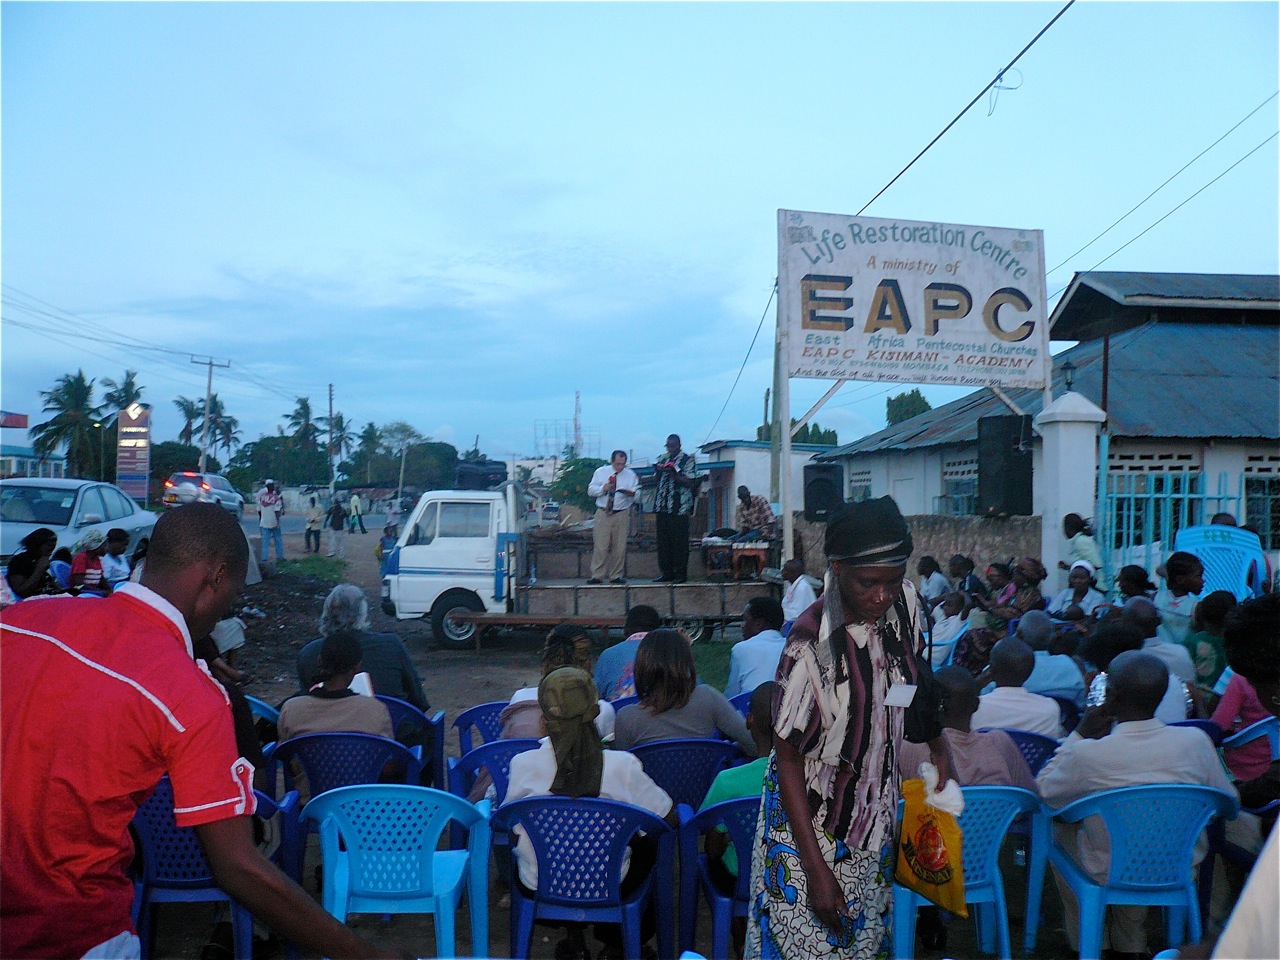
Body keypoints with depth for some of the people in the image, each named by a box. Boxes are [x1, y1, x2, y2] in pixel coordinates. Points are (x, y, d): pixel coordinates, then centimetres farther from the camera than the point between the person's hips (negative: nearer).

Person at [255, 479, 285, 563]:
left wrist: (260, 521, 23)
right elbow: (277, 511, -14)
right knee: (278, 540, 11)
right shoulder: (276, 498, -8)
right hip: (274, 523, -3)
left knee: (265, 541, 4)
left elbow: (259, 511, 10)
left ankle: (265, 558, -1)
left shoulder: (261, 497, 4)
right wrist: (277, 522, -14)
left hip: (264, 523, 3)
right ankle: (280, 556, 15)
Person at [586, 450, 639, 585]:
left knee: (620, 547, 3)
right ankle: (597, 575, 1)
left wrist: (632, 493, -22)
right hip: (603, 514, -1)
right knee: (600, 546, -5)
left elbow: (637, 494, 1)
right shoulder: (600, 472, 6)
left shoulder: (631, 475, 6)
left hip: (622, 514, 1)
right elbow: (590, 490, 4)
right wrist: (602, 489, -15)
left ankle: (615, 576, 12)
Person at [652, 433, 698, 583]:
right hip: (662, 507, 6)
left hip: (679, 508, -6)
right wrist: (658, 471, -1)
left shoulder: (688, 459, -1)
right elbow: (656, 480, 21)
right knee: (663, 541, 6)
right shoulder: (662, 459, 16)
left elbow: (691, 483, -9)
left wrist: (673, 473, -20)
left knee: (679, 542, -4)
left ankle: (680, 574, 2)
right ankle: (666, 572, 13)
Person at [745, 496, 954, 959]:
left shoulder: (905, 602, -10)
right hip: (811, 816, -5)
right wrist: (816, 868, -19)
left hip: (876, 811, 5)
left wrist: (938, 745, 14)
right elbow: (787, 756, -19)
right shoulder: (811, 643, -26)